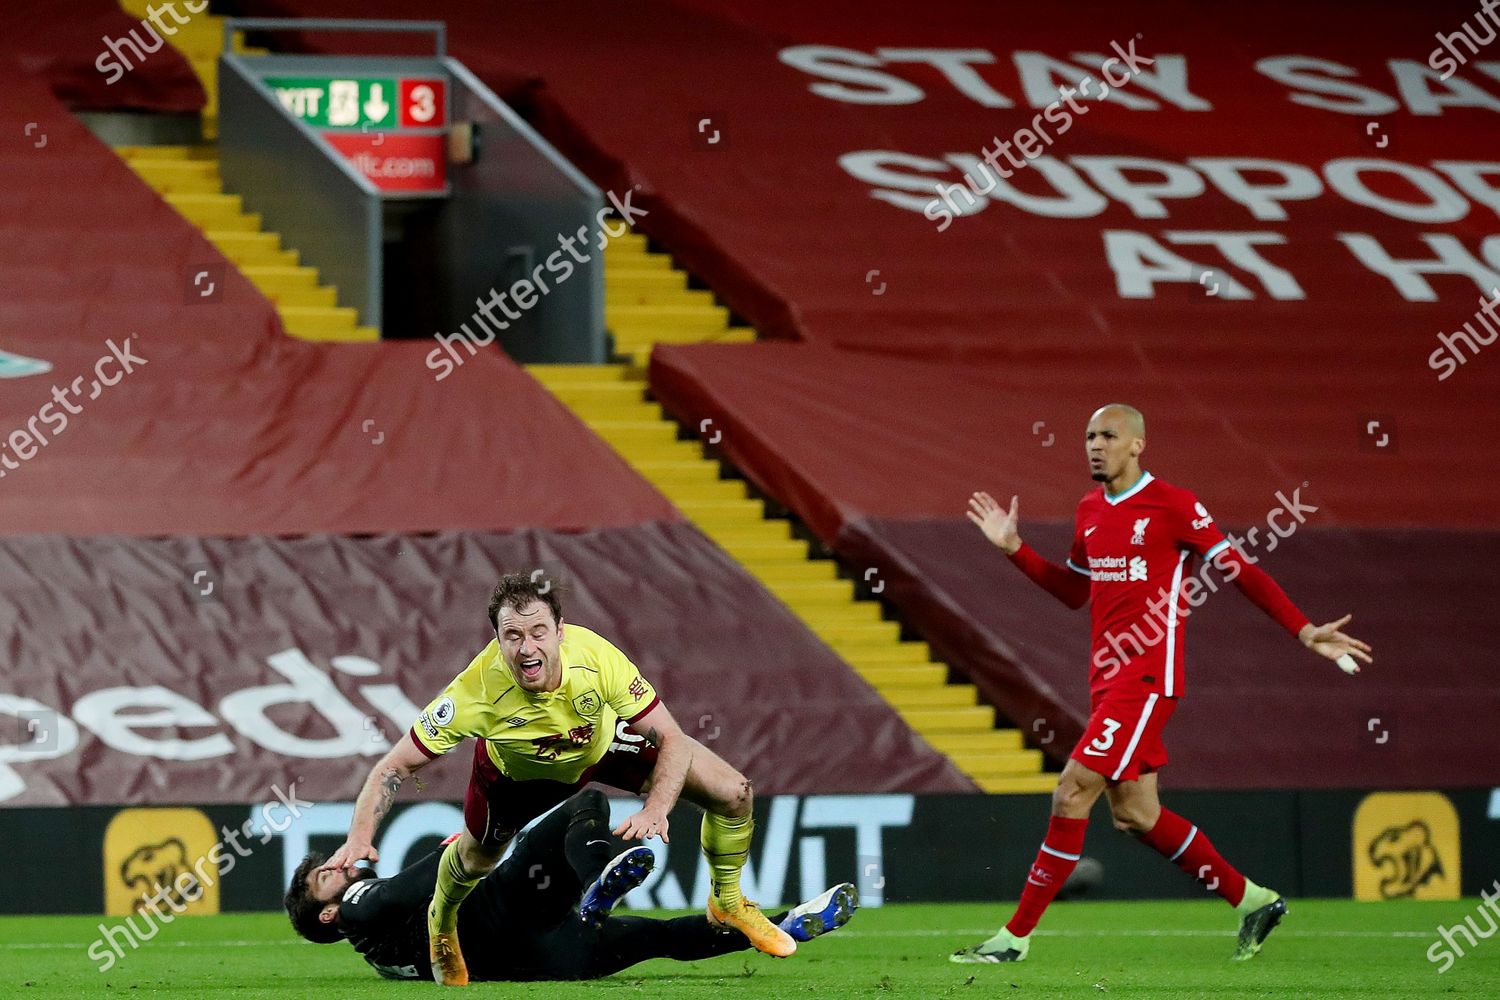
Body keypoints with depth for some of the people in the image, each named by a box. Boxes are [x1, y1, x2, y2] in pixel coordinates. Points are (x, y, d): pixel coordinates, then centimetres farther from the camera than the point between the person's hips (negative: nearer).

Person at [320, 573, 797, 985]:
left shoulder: (596, 656, -40)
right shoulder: (478, 691, -41)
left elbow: (671, 740, -31)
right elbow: (394, 767, -32)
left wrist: (655, 809, -48)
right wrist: (360, 838, -48)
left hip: (604, 740, 1)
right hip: (518, 771, -1)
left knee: (733, 794, -6)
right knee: (473, 860, 6)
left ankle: (727, 902, 24)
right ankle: (441, 932, 45)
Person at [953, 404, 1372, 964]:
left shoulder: (1173, 506, -8)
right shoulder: (1089, 511, 14)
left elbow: (1241, 572, -5)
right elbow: (1074, 591, 26)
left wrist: (1305, 632, -10)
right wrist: (1013, 548, 17)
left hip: (1147, 676, -8)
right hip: (1107, 679, 8)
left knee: (1073, 791, -13)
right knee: (1134, 814, 8)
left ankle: (1017, 935, -9)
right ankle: (1251, 901, 24)